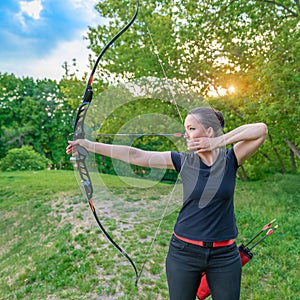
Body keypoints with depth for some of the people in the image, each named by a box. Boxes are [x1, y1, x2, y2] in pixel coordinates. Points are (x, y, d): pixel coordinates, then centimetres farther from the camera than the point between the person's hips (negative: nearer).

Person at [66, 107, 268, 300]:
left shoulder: (230, 159, -5)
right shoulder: (184, 161, -4)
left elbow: (261, 130, -17)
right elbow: (136, 156, -6)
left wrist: (219, 141, -21)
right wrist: (91, 146, -7)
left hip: (224, 255, 0)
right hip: (184, 251, 1)